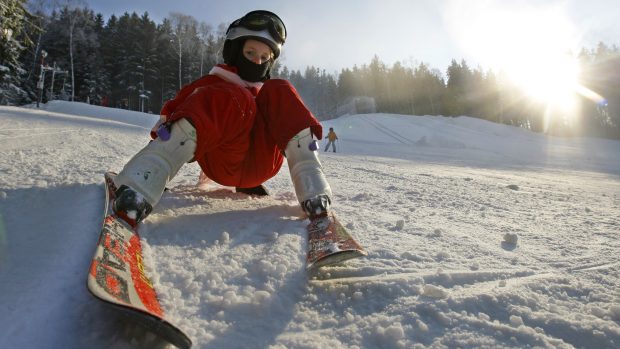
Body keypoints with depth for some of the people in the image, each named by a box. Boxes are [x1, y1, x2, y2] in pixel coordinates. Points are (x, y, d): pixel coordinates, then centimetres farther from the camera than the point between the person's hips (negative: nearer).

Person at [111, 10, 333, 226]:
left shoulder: (270, 94, 29)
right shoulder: (211, 85, 19)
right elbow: (173, 110, 8)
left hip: (261, 165, 3)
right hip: (223, 163, -2)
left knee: (280, 93, -8)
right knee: (235, 99, -26)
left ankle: (312, 190, -27)